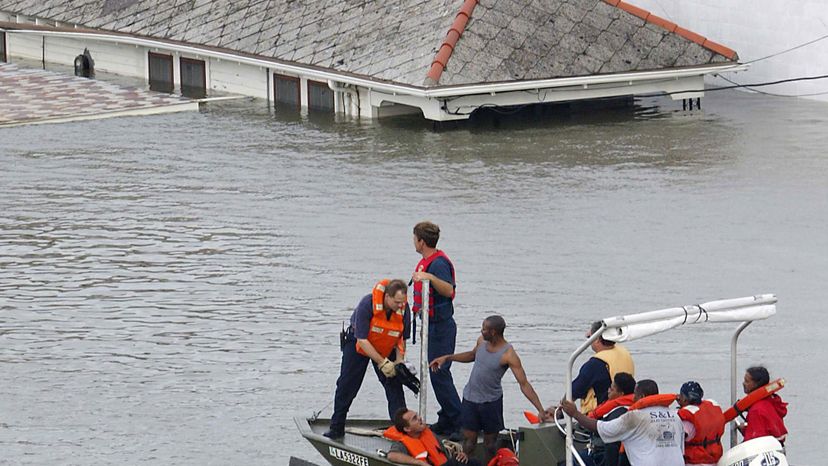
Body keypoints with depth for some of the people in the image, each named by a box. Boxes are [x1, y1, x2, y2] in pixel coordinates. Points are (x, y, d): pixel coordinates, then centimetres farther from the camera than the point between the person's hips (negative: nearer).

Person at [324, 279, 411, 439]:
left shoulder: (404, 309, -22)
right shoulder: (367, 304, -35)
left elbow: (402, 339, -7)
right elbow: (362, 340, -31)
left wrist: (399, 362, -20)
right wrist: (382, 363, -33)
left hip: (386, 348, 3)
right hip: (358, 344, -3)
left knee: (394, 385, -8)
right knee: (347, 385, 0)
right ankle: (336, 428, 12)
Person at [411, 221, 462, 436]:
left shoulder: (438, 263, -19)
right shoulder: (426, 261, 14)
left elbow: (449, 290, -34)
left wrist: (430, 277, -46)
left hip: (440, 327, -11)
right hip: (432, 326, 11)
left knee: (439, 374, -10)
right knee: (437, 374, 13)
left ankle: (457, 423, -8)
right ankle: (446, 420, 19)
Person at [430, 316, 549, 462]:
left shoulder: (508, 355, -22)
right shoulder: (481, 341, -4)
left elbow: (524, 384, -24)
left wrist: (540, 410, -30)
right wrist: (447, 358, 15)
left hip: (491, 401, -4)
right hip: (470, 398, 4)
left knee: (490, 443, 8)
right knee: (468, 442, 6)